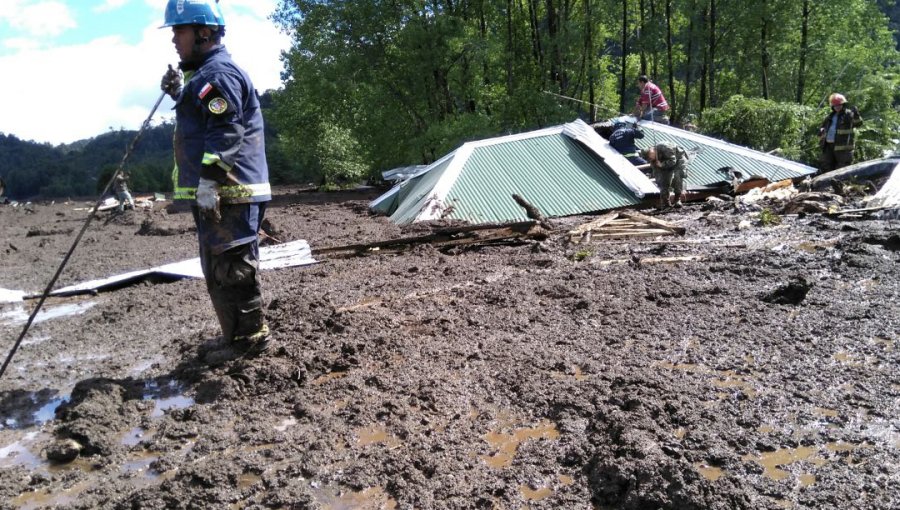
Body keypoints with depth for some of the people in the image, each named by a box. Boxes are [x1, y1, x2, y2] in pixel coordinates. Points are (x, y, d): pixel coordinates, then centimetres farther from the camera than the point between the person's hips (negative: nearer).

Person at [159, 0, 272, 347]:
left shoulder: (219, 74, -12)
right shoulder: (203, 73, 22)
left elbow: (224, 132, -22)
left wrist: (207, 182, -25)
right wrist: (179, 93, 21)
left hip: (227, 193, -11)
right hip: (213, 192, 11)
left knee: (233, 268, -6)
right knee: (219, 268, 17)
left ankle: (250, 337, 4)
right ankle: (237, 336, 28)